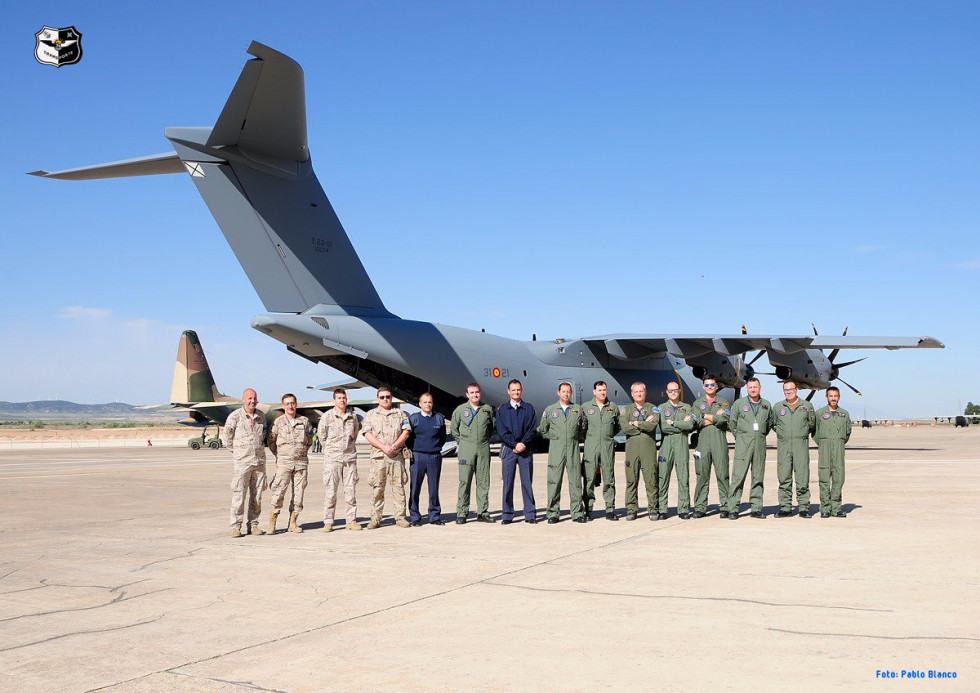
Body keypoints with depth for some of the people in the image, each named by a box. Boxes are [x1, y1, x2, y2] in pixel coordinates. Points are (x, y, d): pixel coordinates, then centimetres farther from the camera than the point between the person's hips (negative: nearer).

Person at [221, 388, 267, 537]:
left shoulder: (261, 416, 10)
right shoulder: (235, 416, -4)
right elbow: (226, 438, 2)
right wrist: (238, 450, 7)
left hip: (259, 461, 4)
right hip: (242, 462, -4)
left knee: (257, 495, 6)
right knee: (239, 494, -6)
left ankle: (253, 524, 14)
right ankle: (236, 526, 0)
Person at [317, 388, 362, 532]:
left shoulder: (353, 416, 8)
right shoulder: (327, 416, -2)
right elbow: (321, 435, 6)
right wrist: (330, 449, 7)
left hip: (350, 457, 3)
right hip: (332, 459, -3)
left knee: (351, 489, 4)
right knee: (330, 491, -4)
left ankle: (351, 521, 10)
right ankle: (328, 522, 2)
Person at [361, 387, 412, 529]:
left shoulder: (400, 414, 13)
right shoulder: (370, 415, 10)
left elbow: (406, 432, 4)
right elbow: (368, 435, -1)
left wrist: (394, 446, -11)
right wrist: (383, 447, -13)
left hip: (397, 455, 1)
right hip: (378, 455, 0)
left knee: (398, 486, 0)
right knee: (377, 488, -1)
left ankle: (400, 517, 5)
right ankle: (375, 519, 4)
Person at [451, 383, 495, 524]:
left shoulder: (487, 409, 8)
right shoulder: (460, 410, 4)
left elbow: (492, 427, 20)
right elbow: (454, 428, 14)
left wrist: (486, 440, 12)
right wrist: (462, 442, 9)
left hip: (483, 449, 2)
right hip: (466, 449, -2)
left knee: (483, 481, 3)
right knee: (464, 481, -4)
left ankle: (483, 512, 9)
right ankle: (461, 514, 0)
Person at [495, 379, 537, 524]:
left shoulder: (529, 409, 10)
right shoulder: (502, 410, 9)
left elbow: (532, 429, 3)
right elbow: (501, 431, 1)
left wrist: (523, 443, -11)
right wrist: (515, 444, -10)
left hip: (526, 450, 0)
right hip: (508, 449, 0)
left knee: (527, 482, 0)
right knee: (508, 482, -1)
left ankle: (530, 515, 4)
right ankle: (507, 515, 4)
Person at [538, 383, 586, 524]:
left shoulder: (578, 410, 10)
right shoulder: (550, 410, 8)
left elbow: (583, 428, 19)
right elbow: (542, 429, 13)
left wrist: (576, 438, 10)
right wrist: (554, 438, 9)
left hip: (573, 449, 1)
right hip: (556, 449, -1)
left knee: (575, 480, -1)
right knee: (554, 481, -3)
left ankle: (577, 512, 4)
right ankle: (553, 513, 1)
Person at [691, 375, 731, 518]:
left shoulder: (723, 403, 12)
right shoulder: (697, 403, 16)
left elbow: (723, 419, -7)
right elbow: (696, 422, -2)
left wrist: (705, 416, -1)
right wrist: (715, 417, -4)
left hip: (719, 442, -1)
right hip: (703, 441, 1)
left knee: (722, 474, -4)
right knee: (702, 475, 0)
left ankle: (725, 507, -1)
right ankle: (700, 508, 4)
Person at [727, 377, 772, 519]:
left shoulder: (766, 405, 11)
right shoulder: (739, 403, 4)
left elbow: (770, 423, 22)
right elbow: (732, 423, 9)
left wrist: (761, 436, 14)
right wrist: (739, 436, 7)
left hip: (760, 444, 3)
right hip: (743, 444, -3)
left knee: (758, 477, 4)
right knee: (738, 476, -7)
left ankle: (756, 509, 9)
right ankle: (733, 509, -6)